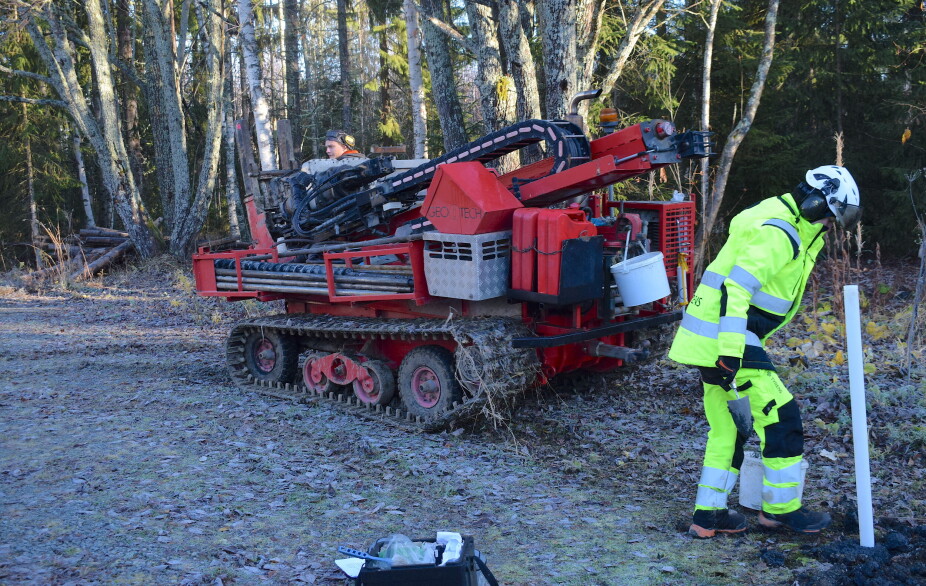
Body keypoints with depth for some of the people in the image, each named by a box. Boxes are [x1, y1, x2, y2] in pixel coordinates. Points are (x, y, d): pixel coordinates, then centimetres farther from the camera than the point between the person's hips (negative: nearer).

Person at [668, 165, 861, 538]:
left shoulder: (785, 224, 16)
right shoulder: (776, 233, -16)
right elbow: (736, 289, -26)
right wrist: (731, 356, -29)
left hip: (709, 340, 11)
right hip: (726, 341, -11)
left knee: (728, 426, 15)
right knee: (781, 418, 0)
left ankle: (708, 515, 21)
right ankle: (781, 508, 15)